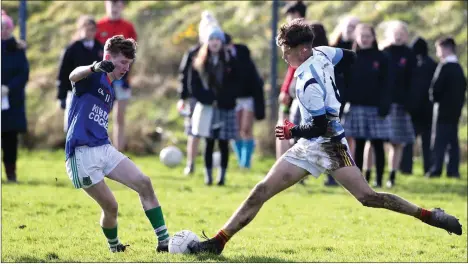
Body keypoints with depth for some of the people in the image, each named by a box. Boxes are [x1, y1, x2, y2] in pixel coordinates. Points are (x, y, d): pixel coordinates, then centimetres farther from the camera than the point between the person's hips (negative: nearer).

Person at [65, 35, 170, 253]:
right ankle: (114, 248, 20)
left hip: (104, 149, 8)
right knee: (110, 207, -7)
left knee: (144, 183, -5)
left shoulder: (110, 90, 19)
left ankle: (164, 242, -3)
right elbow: (74, 76, -33)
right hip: (83, 153, -8)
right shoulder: (93, 78, -7)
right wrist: (94, 68, -56)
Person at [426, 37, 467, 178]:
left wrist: (434, 98, 2)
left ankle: (436, 169, -9)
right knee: (453, 141, 9)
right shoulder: (458, 67, 12)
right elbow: (463, 86, 15)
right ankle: (453, 169, 7)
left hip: (444, 109, -8)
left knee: (440, 140, -7)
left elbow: (436, 87, -16)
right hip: (456, 109, 8)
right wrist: (459, 101, 15)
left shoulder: (445, 66, -13)